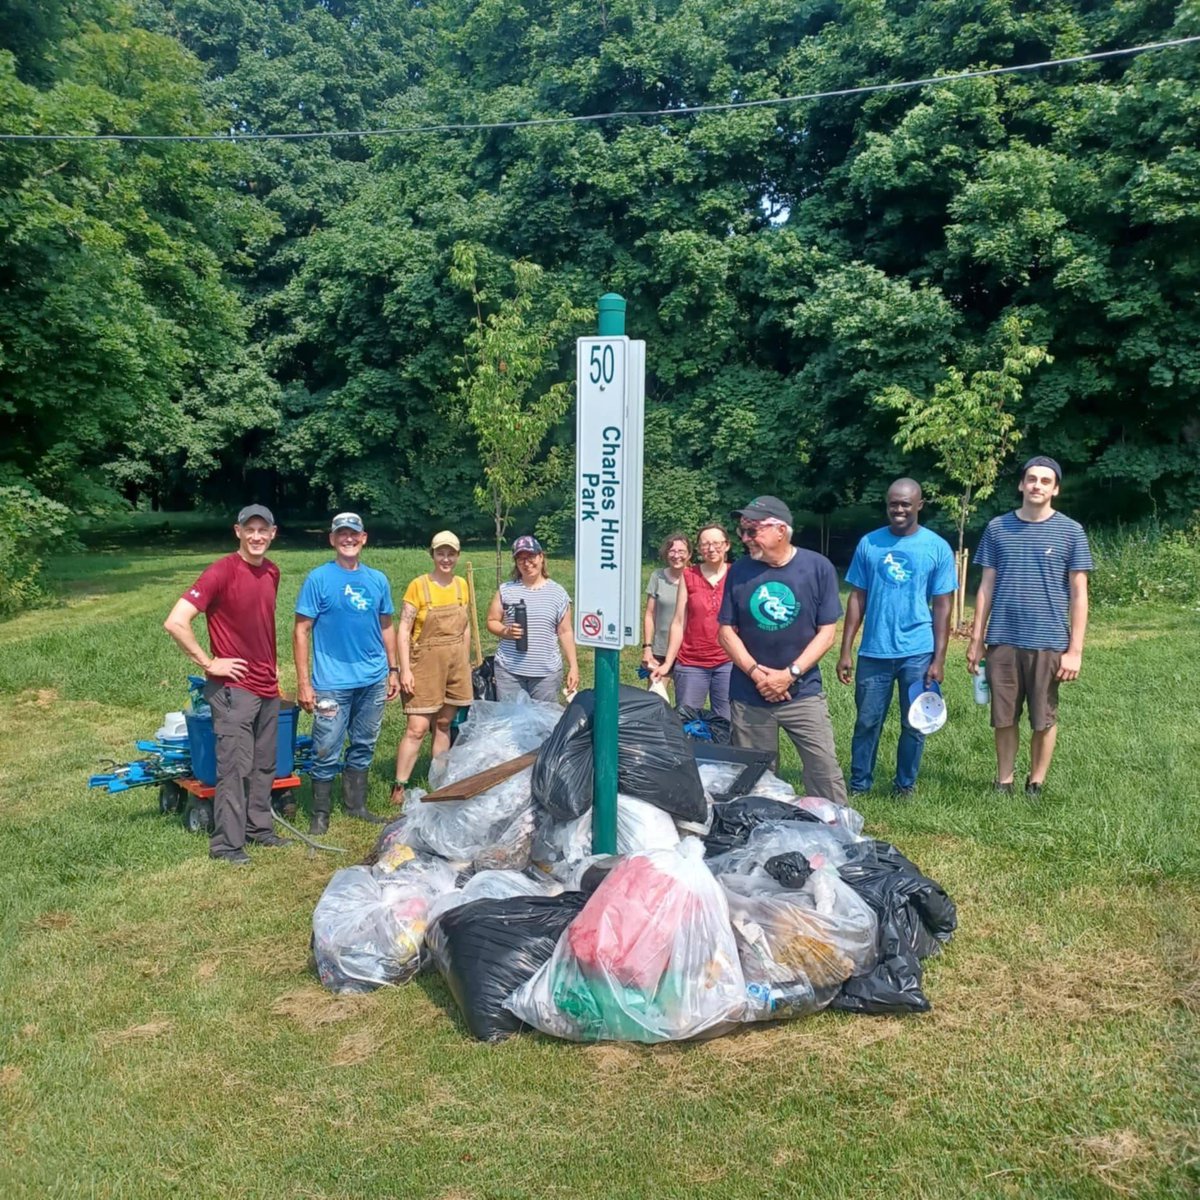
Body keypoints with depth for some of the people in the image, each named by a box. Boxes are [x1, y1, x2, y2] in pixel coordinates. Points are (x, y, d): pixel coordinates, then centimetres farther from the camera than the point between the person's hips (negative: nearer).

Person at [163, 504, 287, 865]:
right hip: (233, 687, -7)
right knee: (235, 767, -3)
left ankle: (259, 827, 29)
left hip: (267, 686, 7)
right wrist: (208, 663, -16)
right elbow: (175, 622, -22)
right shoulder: (221, 572, -16)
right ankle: (226, 844, 6)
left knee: (264, 764, 15)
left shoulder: (271, 572, 8)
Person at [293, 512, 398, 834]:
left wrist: (393, 669, 13)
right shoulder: (318, 579, -6)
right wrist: (303, 682, -11)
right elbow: (301, 631, -6)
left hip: (373, 680, 4)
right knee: (326, 752, 1)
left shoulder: (378, 579, 7)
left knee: (363, 747, 15)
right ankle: (320, 813, 16)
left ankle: (356, 805, 29)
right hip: (332, 683, -4)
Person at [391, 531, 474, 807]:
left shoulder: (462, 585, 6)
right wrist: (405, 670, -15)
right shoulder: (418, 586, -9)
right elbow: (404, 630, -10)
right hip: (425, 665, -5)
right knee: (417, 728, -7)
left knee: (444, 725, 13)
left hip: (456, 665, 5)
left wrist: (466, 665, 14)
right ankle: (399, 787, -1)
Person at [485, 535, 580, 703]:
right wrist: (505, 631, -14)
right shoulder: (505, 590, 3)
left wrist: (573, 666, 2)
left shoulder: (558, 593, 3)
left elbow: (565, 632, 5)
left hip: (547, 672, 0)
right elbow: (492, 621, 8)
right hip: (509, 670, 0)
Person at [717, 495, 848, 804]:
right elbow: (726, 630, 2)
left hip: (803, 693, -2)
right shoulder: (740, 571, 0)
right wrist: (756, 672, -12)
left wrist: (790, 674, -14)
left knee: (825, 772, -2)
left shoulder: (818, 567, -5)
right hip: (748, 696, 2)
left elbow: (827, 632, -5)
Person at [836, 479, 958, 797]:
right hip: (874, 652, 1)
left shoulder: (937, 548, 0)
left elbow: (942, 606, 1)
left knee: (914, 724, 9)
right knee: (867, 722, 6)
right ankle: (858, 785, 19)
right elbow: (857, 599, 5)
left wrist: (939, 658, -4)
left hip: (917, 653, -1)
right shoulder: (869, 544, 3)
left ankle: (905, 786, 25)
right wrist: (845, 651, 1)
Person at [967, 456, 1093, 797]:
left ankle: (1036, 784, 24)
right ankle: (1004, 782, 23)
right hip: (1002, 641, 2)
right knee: (1004, 718, 9)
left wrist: (1075, 650, -6)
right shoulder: (998, 528, 5)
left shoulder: (1070, 532, -1)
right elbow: (987, 587, 8)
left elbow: (1078, 594, -1)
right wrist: (976, 640, 5)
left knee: (1044, 719, 9)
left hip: (1048, 643, -1)